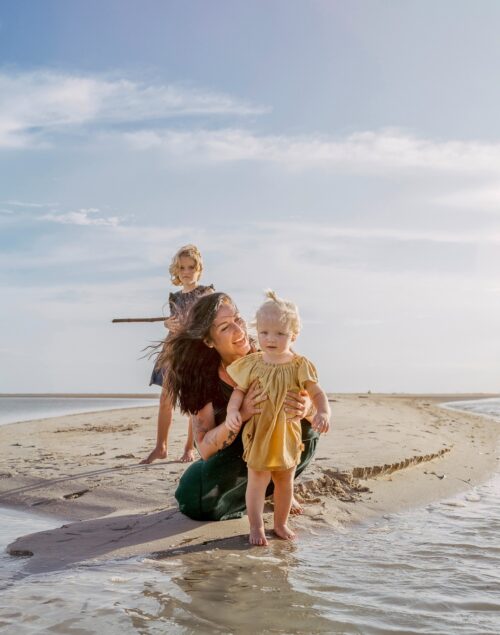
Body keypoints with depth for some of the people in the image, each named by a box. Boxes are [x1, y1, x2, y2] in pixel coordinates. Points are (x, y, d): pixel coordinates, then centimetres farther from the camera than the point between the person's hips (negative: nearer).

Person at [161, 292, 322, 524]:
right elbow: (205, 448, -25)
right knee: (195, 501, -23)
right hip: (235, 460, 0)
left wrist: (306, 408, -42)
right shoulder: (206, 378, -21)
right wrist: (241, 414, -42)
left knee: (305, 430, -28)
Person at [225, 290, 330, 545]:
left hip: (287, 434, 2)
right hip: (258, 433, -1)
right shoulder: (252, 364, -7)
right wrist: (233, 411, -18)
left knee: (285, 481, 16)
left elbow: (317, 393, -7)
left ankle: (281, 523, 34)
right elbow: (239, 390, -1)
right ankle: (256, 527, 14)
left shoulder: (299, 365, -7)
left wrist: (323, 413, -25)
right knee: (257, 481, 0)